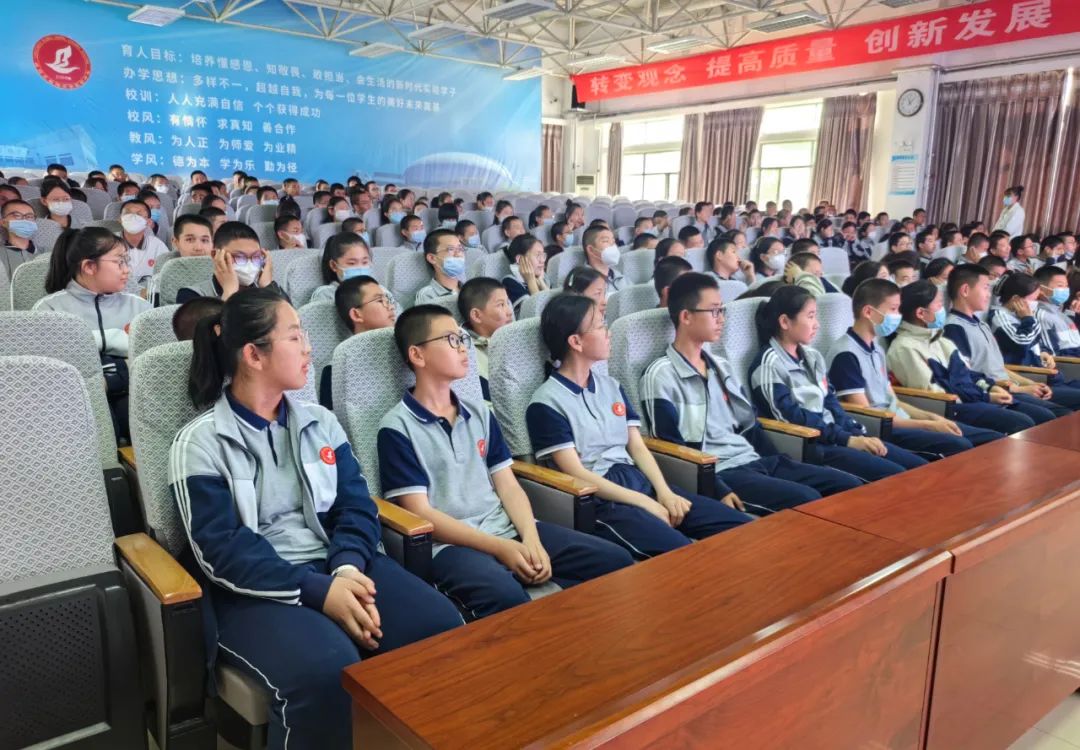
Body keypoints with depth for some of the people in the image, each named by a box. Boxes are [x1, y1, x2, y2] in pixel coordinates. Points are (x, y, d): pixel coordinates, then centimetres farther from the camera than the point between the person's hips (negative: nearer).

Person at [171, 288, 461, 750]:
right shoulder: (201, 443, -4)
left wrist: (347, 570, -16)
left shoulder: (319, 422, 12)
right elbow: (222, 550, -12)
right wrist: (318, 590, -22)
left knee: (441, 626, -21)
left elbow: (356, 505, 5)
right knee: (326, 667, -35)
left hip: (337, 569, 5)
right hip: (254, 590, -4)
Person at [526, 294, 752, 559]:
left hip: (639, 482, 8)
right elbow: (577, 474, -11)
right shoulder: (546, 404, -6)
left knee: (742, 528, -7)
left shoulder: (611, 386, 17)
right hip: (598, 501, -7)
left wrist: (664, 492, -5)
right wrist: (645, 503, -14)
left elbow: (637, 447, 13)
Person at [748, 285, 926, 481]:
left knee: (919, 468, -1)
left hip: (834, 435, 9)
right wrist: (846, 439, -19)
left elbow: (830, 402, 15)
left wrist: (858, 434, -2)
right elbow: (792, 416, -17)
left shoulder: (812, 357, 16)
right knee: (895, 476, -22)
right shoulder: (769, 364, -11)